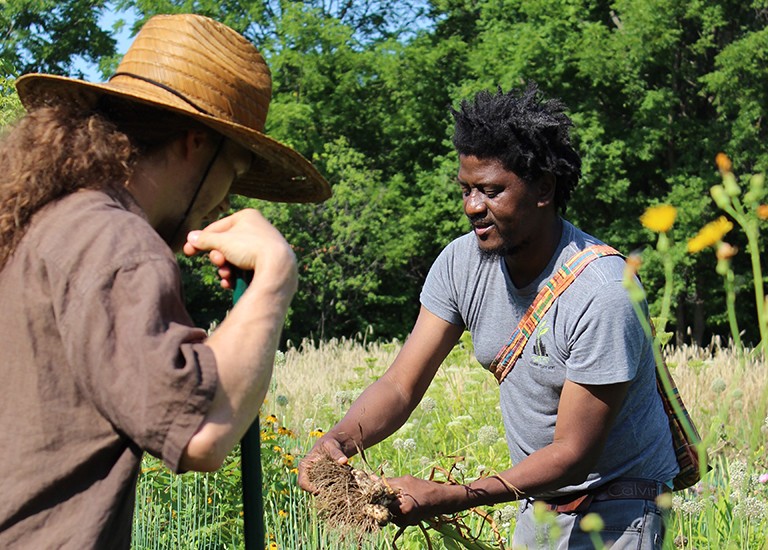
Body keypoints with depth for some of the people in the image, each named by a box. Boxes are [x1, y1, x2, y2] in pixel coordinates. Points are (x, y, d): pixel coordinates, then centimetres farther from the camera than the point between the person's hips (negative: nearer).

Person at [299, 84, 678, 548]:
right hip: (536, 503, 5)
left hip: (619, 508, -5)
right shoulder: (462, 263, -8)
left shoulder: (602, 294, -27)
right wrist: (339, 441, -30)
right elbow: (401, 385, -8)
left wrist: (445, 499, -34)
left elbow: (574, 454, -25)